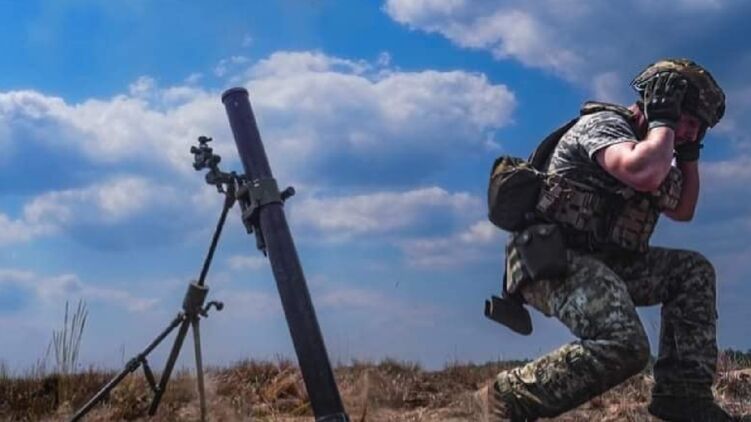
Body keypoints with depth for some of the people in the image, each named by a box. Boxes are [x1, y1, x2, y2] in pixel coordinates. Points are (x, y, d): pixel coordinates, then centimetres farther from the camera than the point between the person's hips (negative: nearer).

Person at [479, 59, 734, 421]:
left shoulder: (646, 144, 20)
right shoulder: (605, 124, -8)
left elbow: (682, 211, 28)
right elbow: (644, 175, -30)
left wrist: (690, 151, 18)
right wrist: (663, 121, -13)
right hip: (553, 260, -10)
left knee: (693, 269, 6)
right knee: (624, 345, -29)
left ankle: (683, 392, 3)